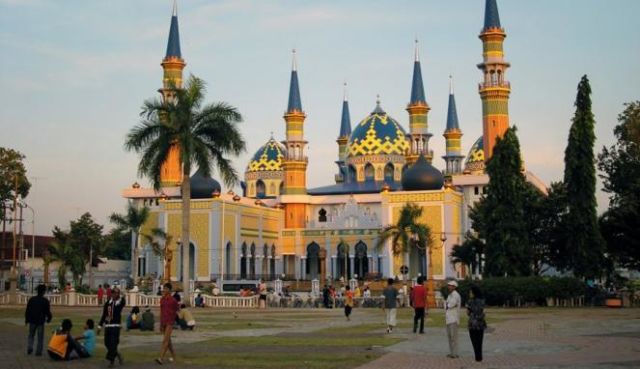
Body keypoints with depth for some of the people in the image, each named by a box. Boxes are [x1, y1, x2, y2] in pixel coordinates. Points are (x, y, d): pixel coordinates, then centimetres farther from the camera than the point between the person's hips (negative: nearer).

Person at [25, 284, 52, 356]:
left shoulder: (31, 299, 0)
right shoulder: (45, 301, -8)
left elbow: (27, 310, 3)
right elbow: (48, 312, -5)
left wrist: (26, 319, 14)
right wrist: (49, 319, 14)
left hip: (32, 321, 2)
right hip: (41, 321, -2)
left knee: (31, 335, 19)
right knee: (40, 337, 5)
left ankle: (29, 348, 2)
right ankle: (38, 352, 3)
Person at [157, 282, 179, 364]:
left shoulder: (173, 300, -10)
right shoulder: (162, 300, 8)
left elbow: (176, 311, 1)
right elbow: (161, 312, 13)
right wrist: (160, 324, 14)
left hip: (170, 322, -7)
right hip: (163, 322, 7)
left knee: (165, 340, -15)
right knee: (168, 340, 15)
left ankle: (161, 358, -22)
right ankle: (173, 356, 30)